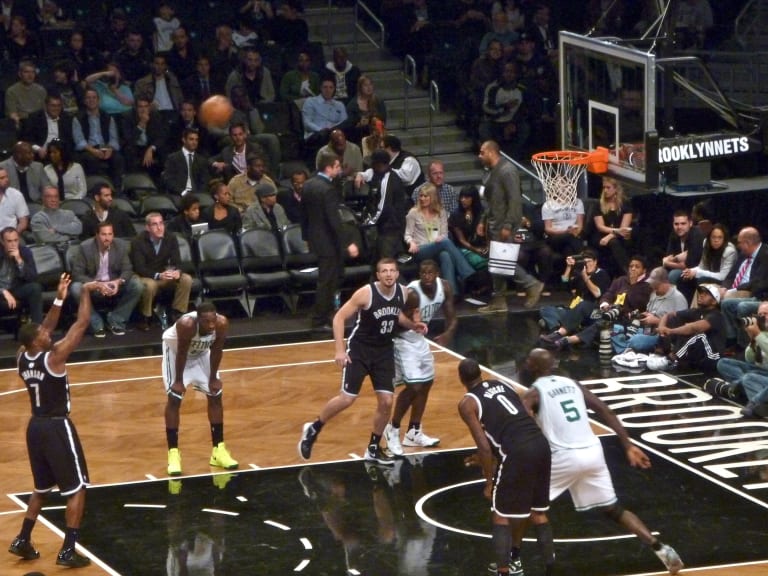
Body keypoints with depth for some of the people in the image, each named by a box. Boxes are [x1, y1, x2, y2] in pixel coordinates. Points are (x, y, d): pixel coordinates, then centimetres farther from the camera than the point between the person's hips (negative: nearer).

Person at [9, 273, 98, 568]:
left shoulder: (22, 357, 0)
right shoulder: (54, 356, -19)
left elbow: (45, 328, 16)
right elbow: (81, 324, -15)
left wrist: (59, 299, 15)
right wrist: (85, 292, -4)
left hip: (35, 426, 8)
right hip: (57, 427, -8)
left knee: (42, 488, 23)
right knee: (77, 489, 1)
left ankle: (22, 541, 24)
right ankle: (68, 551, -3)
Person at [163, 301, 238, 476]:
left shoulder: (222, 324, -32)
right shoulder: (186, 325, -43)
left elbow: (216, 351, -16)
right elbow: (182, 353, -29)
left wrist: (213, 378, -8)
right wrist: (178, 381, -20)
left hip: (201, 352, 4)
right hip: (175, 348, -4)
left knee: (215, 395, 1)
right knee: (174, 398, -12)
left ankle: (218, 450, 11)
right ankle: (173, 453, -6)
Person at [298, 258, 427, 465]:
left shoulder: (402, 292, -5)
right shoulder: (366, 293, -22)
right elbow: (339, 317, -17)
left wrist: (412, 325, -4)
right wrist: (340, 350, -23)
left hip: (384, 350, 5)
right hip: (359, 349, -5)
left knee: (386, 402, 1)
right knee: (346, 399, -8)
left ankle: (373, 449, 18)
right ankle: (313, 430, 15)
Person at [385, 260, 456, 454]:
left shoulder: (444, 287, -10)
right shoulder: (412, 294, -31)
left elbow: (451, 317, -5)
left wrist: (448, 333, -22)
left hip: (419, 339, 9)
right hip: (403, 340, -9)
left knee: (427, 383, 16)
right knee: (414, 387, -14)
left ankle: (413, 432, 28)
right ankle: (393, 429, 6)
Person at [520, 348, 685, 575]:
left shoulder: (533, 394, 2)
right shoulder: (572, 384, 19)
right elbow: (605, 412, 13)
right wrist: (628, 446, 13)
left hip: (565, 456, -6)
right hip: (593, 452, 6)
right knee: (614, 510, 17)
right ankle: (661, 548, 5)